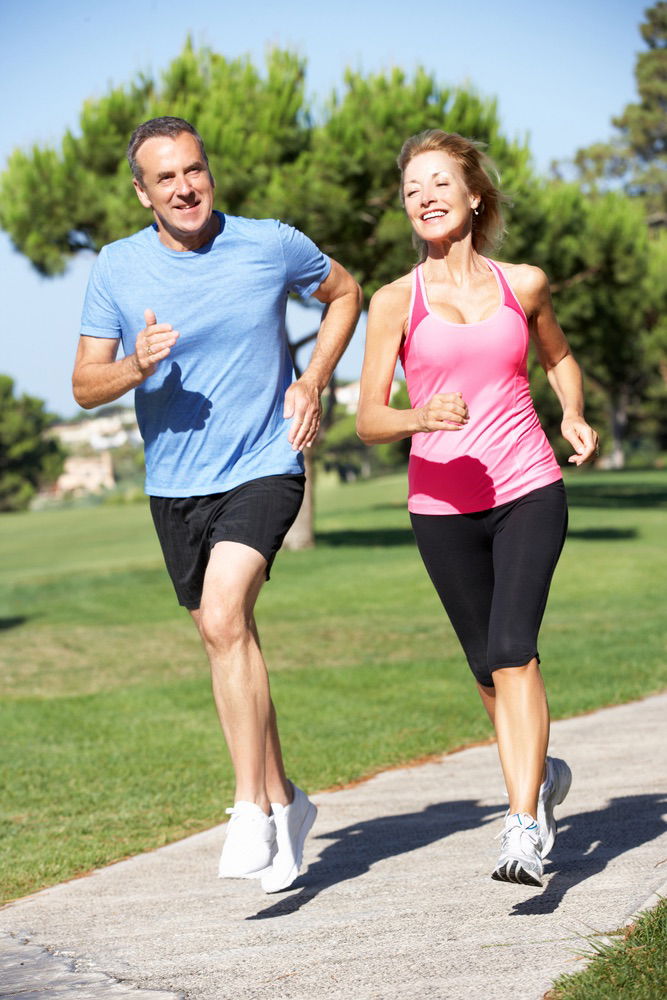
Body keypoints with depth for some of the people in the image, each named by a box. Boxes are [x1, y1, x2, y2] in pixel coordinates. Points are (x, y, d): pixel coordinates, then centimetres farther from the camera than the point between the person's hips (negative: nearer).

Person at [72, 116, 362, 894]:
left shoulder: (271, 245, -7)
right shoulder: (117, 269, -4)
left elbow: (344, 292, 13)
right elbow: (85, 386, -1)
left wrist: (312, 383, 0)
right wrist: (136, 367, -23)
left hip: (263, 468, -4)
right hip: (174, 484, 4)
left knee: (224, 617, -24)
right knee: (227, 639, 13)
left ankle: (251, 812, -18)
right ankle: (282, 799, 30)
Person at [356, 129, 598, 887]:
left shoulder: (524, 284, 4)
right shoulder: (396, 301, -1)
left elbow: (557, 356, 24)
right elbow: (368, 419, -3)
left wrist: (574, 415, 4)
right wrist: (422, 417, -24)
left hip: (529, 491, -1)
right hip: (442, 504, 1)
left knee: (513, 647, -17)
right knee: (487, 666, 10)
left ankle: (524, 826, -18)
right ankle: (540, 776, 37)